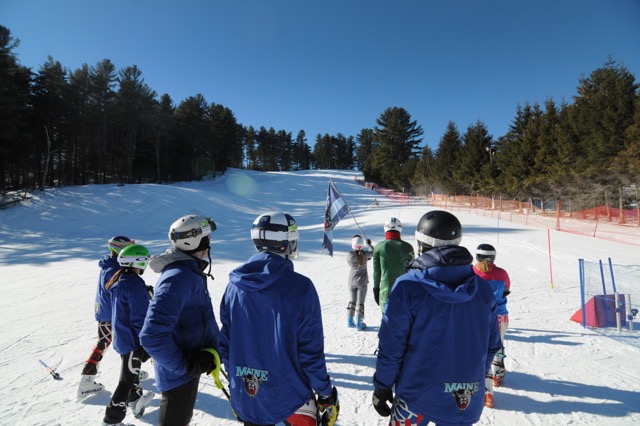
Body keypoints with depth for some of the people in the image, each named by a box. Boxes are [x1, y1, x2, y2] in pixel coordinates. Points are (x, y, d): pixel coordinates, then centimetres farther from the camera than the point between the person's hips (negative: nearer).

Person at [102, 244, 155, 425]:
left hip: (120, 336, 9)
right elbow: (139, 318, -24)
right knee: (127, 380, 4)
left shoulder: (118, 280, 4)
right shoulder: (135, 284, -24)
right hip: (132, 340, -9)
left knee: (131, 371, 25)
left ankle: (136, 400, 43)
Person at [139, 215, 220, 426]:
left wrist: (210, 350, 2)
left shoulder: (190, 273, 3)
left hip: (190, 365, 9)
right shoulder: (179, 278, -30)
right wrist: (185, 366, -24)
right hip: (179, 374, -9)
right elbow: (152, 336, -34)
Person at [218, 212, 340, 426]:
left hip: (245, 394, 4)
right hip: (288, 396, -4)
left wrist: (236, 381, 17)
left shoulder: (235, 285, -7)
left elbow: (225, 341, 2)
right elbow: (310, 350, -17)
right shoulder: (300, 287, -21)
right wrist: (326, 394, -2)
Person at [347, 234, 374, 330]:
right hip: (362, 282, -2)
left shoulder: (349, 255, -12)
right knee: (360, 303, 7)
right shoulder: (365, 254, -15)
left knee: (352, 301, 17)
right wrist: (369, 244, 23)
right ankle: (359, 323, 10)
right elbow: (372, 252, 5)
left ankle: (350, 321, 23)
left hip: (352, 282, 2)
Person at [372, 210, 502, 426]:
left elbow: (391, 345, -14)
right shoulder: (482, 289, -4)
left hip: (416, 394, -3)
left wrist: (382, 387, 0)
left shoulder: (407, 286, -18)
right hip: (466, 400, 4)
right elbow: (491, 345, 6)